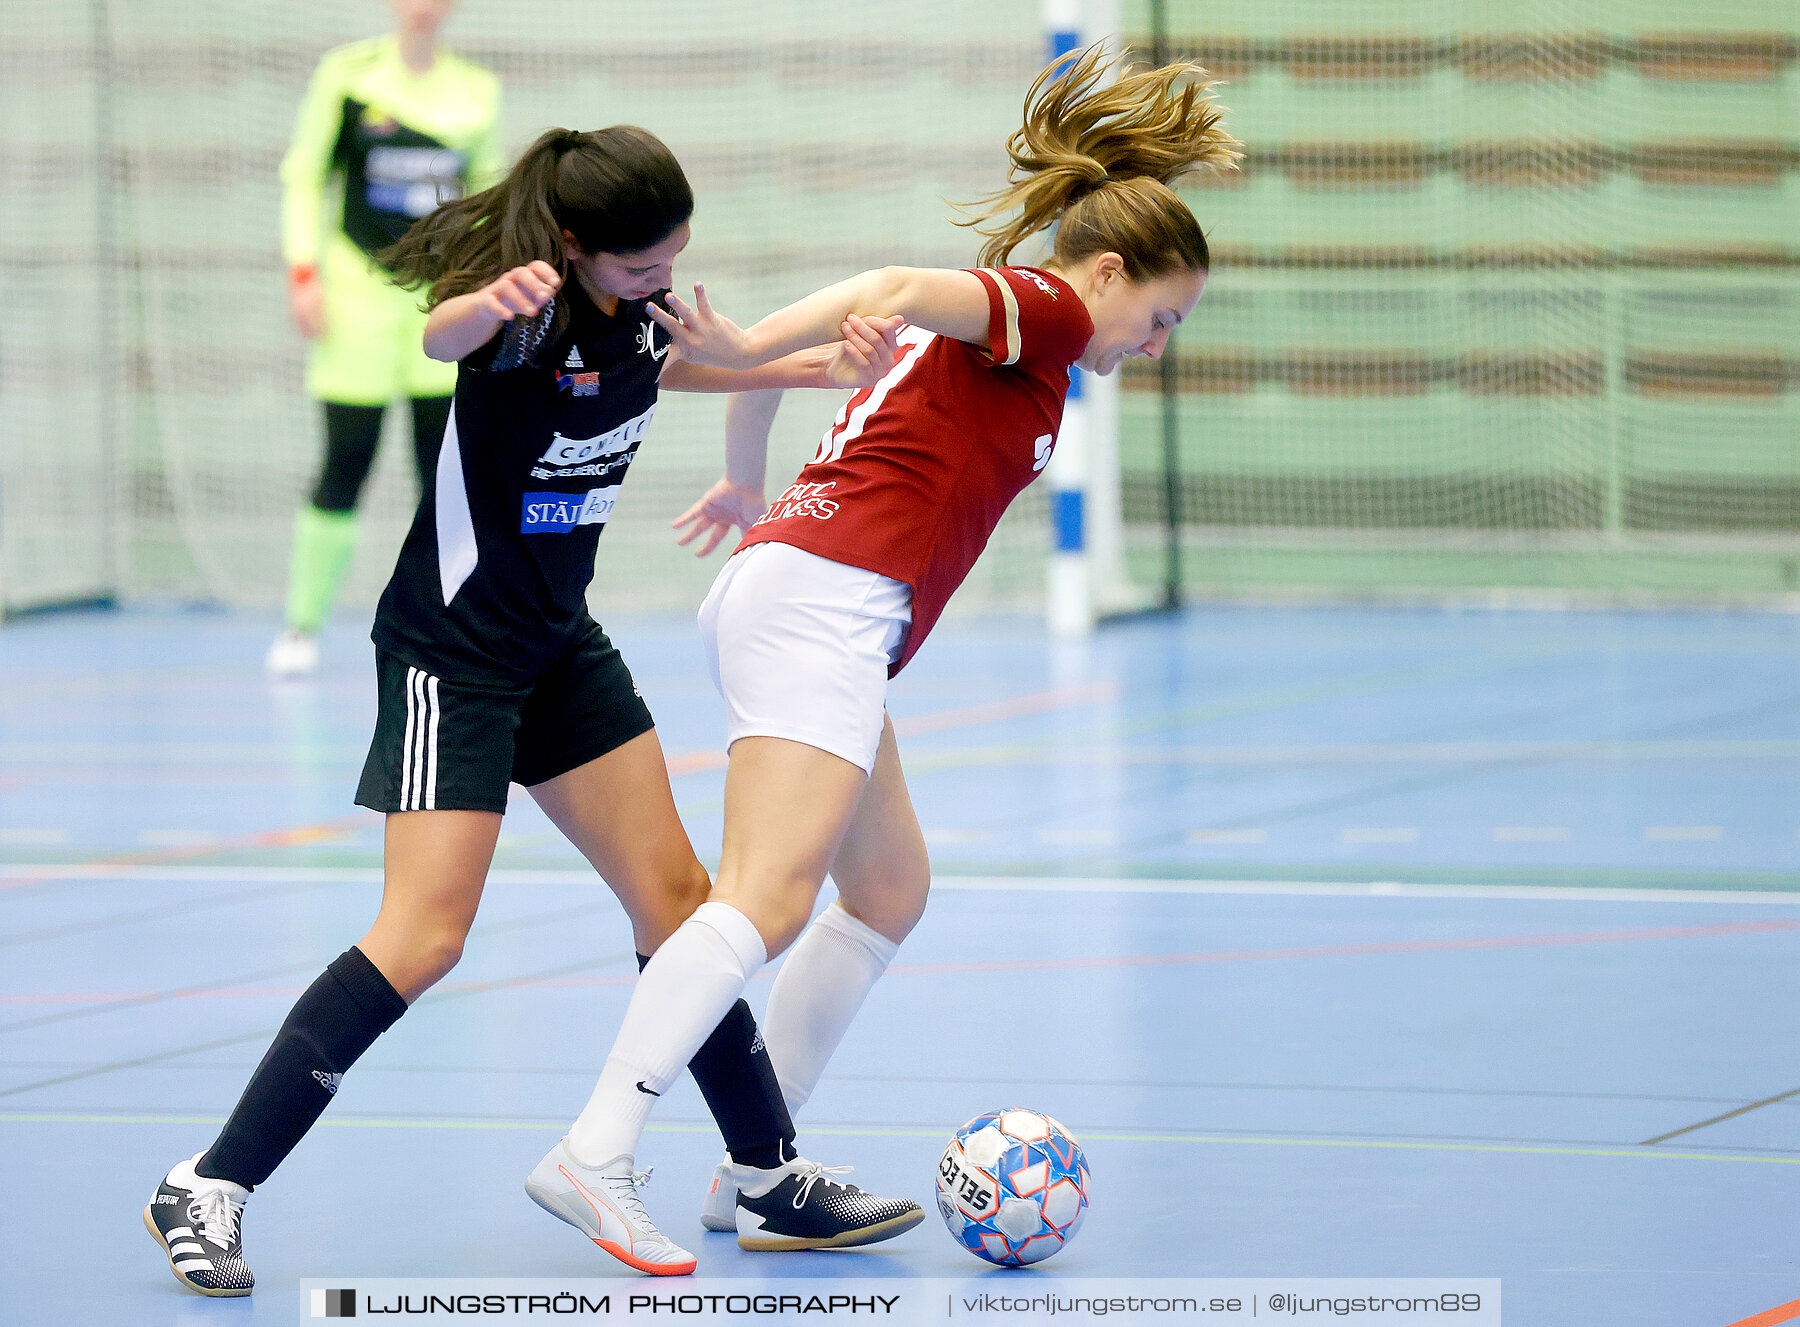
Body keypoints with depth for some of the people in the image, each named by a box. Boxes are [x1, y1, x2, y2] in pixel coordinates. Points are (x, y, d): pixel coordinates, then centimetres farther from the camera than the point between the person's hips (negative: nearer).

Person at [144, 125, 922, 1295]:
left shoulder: (636, 307, -1)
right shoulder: (526, 309, -25)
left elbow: (676, 363, 23)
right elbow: (430, 337, -48)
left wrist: (827, 365, 10)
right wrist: (489, 305, -72)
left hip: (561, 643, 8)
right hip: (452, 644, -8)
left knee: (675, 894, 9)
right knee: (426, 936, -15)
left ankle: (775, 1175, 19)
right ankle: (210, 1190, -10)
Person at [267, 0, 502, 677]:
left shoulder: (477, 92, 5)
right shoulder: (346, 75, -2)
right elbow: (303, 177, 2)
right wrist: (303, 272, -5)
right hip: (360, 286, -2)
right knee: (344, 465, -4)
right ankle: (301, 625, 9)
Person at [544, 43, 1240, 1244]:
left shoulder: (989, 333, 24)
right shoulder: (1043, 312, -3)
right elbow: (900, 289, -21)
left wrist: (751, 484, 41)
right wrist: (750, 348, -32)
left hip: (783, 581, 10)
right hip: (826, 596, -10)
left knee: (889, 892, 16)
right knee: (770, 899, -20)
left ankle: (754, 1174, 13)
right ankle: (597, 1153, -31)